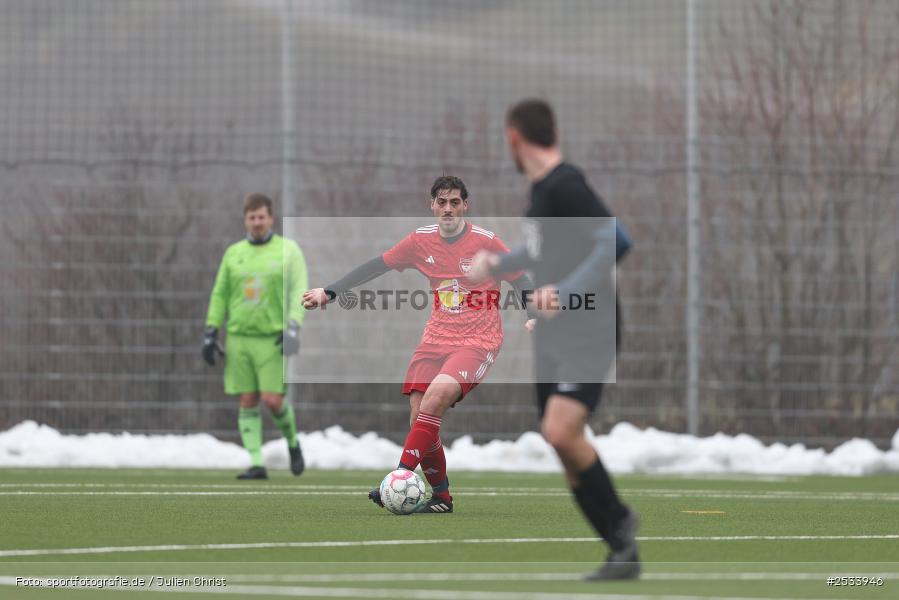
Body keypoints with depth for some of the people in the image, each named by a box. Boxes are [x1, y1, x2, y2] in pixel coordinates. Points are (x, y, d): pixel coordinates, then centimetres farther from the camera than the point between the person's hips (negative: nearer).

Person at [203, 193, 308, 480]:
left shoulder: (288, 250, 2)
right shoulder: (233, 253, 11)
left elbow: (299, 291, -5)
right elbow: (219, 295, 14)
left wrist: (293, 327, -17)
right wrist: (211, 332, 6)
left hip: (273, 339, -3)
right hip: (239, 337, 3)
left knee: (273, 400, -11)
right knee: (248, 402, -1)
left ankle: (292, 441, 18)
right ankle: (257, 464, 1)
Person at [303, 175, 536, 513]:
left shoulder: (486, 242, -7)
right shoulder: (421, 240, 4)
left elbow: (522, 282, -2)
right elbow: (375, 267, 10)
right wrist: (329, 291, 6)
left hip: (478, 340, -5)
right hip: (436, 338, 5)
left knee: (437, 393, -29)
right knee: (420, 417, -8)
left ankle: (402, 475, -29)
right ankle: (441, 497, 7)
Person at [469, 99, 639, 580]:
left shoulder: (566, 186, -14)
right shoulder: (541, 189, 14)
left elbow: (615, 241, -26)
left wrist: (567, 292, -32)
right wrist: (498, 265, 42)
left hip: (588, 334, -9)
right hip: (553, 337, 9)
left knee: (561, 431, -25)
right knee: (566, 445, 5)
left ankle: (619, 521, -6)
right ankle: (623, 550, 9)